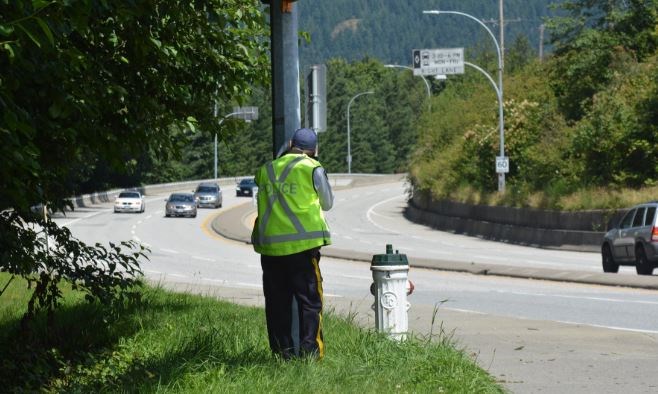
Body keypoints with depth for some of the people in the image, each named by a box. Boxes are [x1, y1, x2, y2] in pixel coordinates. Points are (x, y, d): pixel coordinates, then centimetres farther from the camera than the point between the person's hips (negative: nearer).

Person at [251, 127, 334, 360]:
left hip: (269, 245, 4)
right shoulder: (312, 169, -2)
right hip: (302, 243, -4)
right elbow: (327, 203, 8)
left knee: (277, 303, 10)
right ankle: (310, 351, -5)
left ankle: (282, 352, 11)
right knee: (309, 300, 1)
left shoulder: (266, 171, 10)